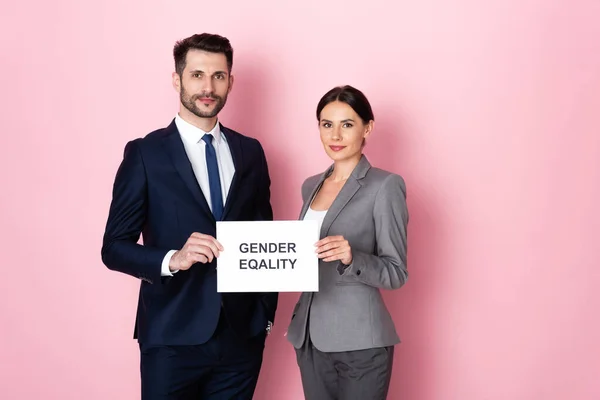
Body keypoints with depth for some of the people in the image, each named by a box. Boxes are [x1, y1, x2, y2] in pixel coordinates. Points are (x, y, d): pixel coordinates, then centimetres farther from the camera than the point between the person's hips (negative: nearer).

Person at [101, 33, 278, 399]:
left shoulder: (250, 152, 7)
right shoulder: (145, 153, -4)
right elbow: (115, 247, -6)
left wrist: (267, 312, 7)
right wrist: (173, 259, -23)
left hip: (243, 334, 3)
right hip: (173, 337, -3)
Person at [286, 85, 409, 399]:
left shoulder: (385, 185, -9)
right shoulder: (311, 186, 11)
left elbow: (396, 273, -11)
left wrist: (352, 257, -27)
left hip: (360, 341, -6)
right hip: (310, 335, 6)